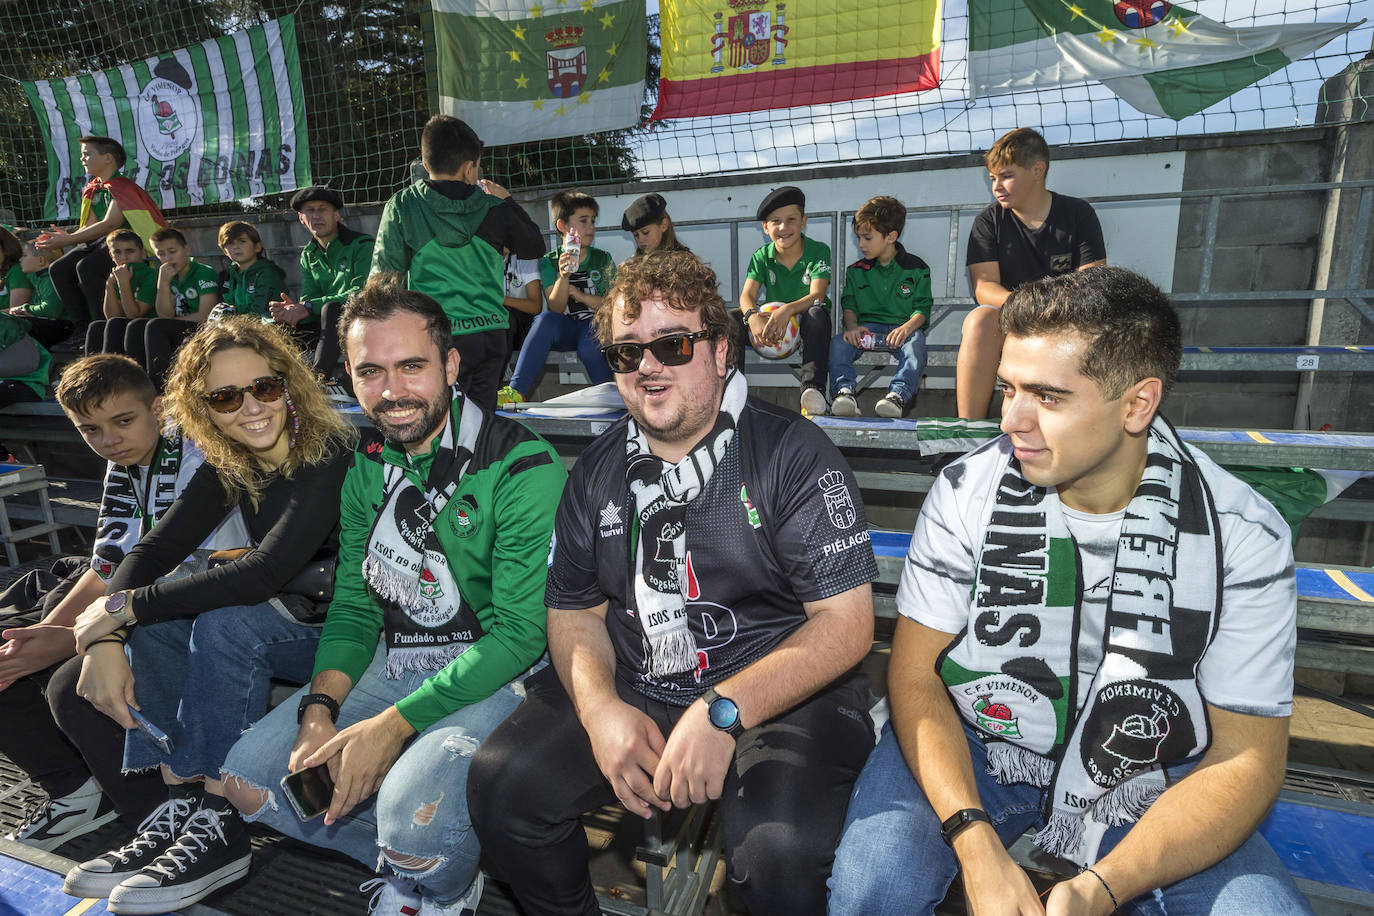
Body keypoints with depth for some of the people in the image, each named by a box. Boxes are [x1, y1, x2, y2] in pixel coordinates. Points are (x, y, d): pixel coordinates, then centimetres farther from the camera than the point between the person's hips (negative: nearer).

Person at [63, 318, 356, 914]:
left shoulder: (331, 456, -22)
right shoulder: (229, 467, 3)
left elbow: (265, 573, -30)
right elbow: (151, 552, -1)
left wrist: (123, 606, -20)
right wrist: (105, 640, -18)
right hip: (294, 626, 7)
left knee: (226, 621, -26)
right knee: (158, 621, -7)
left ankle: (218, 828, -16)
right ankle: (181, 809, -6)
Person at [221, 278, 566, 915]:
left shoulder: (522, 467, -19)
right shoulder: (368, 470, 5)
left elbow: (520, 632, -21)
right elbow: (353, 607, 8)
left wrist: (393, 725, -21)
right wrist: (319, 710, -9)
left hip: (495, 677, -7)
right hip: (393, 667, 7)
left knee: (413, 811, -29)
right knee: (248, 779, 0)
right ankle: (412, 858, 12)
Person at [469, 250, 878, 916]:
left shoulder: (793, 454, -9)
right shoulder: (597, 471, 6)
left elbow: (848, 622, -14)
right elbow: (575, 613, 9)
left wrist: (723, 711, -24)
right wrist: (601, 708, -12)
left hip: (778, 695, -4)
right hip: (630, 688, 5)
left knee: (781, 849, -29)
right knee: (501, 785, -12)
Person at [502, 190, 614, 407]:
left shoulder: (603, 259, 8)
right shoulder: (549, 262, 5)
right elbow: (556, 309, -6)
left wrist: (576, 293, -9)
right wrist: (563, 277, -23)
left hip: (595, 326, -1)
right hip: (565, 330, 1)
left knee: (589, 345, -36)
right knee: (545, 318, -32)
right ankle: (516, 392, -37)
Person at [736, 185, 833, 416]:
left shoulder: (819, 251, -6)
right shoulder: (761, 256, 3)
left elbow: (817, 295, -19)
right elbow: (747, 295, -9)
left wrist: (787, 310, -40)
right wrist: (753, 315, -35)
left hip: (805, 326, -3)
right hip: (770, 326, 3)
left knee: (816, 313, -37)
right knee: (732, 319, -21)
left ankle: (813, 388, -49)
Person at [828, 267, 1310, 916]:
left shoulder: (1246, 535, -12)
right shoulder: (967, 492, -13)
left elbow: (1245, 758, -10)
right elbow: (916, 674, -11)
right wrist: (977, 847, -25)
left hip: (1142, 780, 2)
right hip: (970, 747, -1)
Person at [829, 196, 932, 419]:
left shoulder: (916, 269, 6)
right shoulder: (856, 270, 14)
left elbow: (922, 307, 1)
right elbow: (849, 304, 11)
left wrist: (907, 327, -21)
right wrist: (852, 325, -13)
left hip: (902, 328, -2)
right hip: (866, 328, 2)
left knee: (915, 343, -37)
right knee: (838, 343, -28)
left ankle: (898, 395, -49)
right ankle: (844, 391, -41)